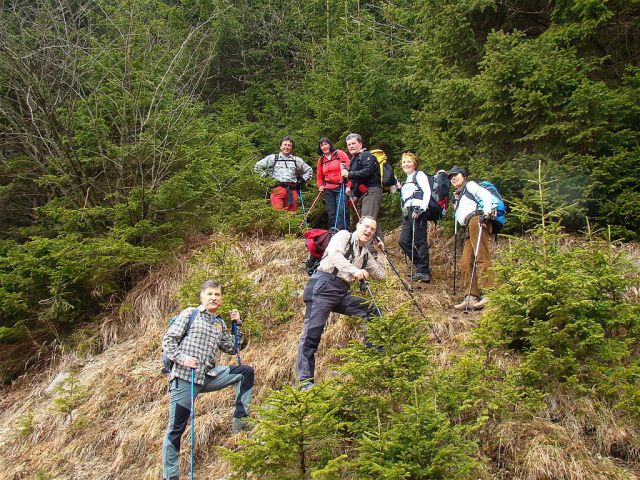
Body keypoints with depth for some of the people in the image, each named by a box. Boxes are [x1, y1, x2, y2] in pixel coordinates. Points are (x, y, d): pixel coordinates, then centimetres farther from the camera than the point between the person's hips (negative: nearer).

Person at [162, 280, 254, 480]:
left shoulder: (220, 323, 18)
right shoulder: (190, 313, 3)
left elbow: (233, 348, 23)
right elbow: (168, 339, -1)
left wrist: (238, 325, 11)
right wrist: (181, 358, -16)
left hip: (208, 376, 5)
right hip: (184, 376, -5)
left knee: (246, 371, -3)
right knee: (176, 429, -3)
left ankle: (239, 419, 0)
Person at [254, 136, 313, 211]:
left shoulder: (297, 160, 22)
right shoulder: (272, 158, 16)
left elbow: (309, 170, 33)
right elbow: (257, 167, 19)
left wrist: (303, 180, 18)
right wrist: (266, 175, 9)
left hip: (292, 190, 3)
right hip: (277, 190, -2)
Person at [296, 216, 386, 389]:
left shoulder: (365, 253, 21)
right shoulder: (344, 236, 3)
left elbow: (381, 274, 27)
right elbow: (335, 254, -17)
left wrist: (380, 252, 22)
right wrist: (355, 270, -29)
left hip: (342, 292, 7)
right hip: (323, 285, -7)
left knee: (372, 311, 2)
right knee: (312, 331, -15)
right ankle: (304, 381, -16)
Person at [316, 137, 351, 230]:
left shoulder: (340, 154, -1)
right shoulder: (321, 160, 14)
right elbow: (319, 176, 24)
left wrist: (349, 185, -12)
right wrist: (320, 186, 6)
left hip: (341, 187, -5)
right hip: (328, 190, 5)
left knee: (341, 210, -17)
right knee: (331, 213, 5)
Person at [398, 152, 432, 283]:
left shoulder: (419, 175, 5)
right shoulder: (406, 181, 29)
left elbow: (427, 192, -9)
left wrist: (421, 209, -18)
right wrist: (404, 213, 17)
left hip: (417, 211, -9)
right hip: (407, 213, 9)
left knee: (420, 241, -9)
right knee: (403, 241, 1)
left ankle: (423, 271, -7)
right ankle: (421, 267, 8)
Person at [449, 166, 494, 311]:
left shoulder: (470, 185, 14)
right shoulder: (459, 196, 37)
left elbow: (486, 195, -5)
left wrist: (486, 213, -16)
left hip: (476, 219, -9)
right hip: (468, 228, 9)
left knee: (481, 258, -21)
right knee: (465, 263, 0)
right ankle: (471, 298, -5)